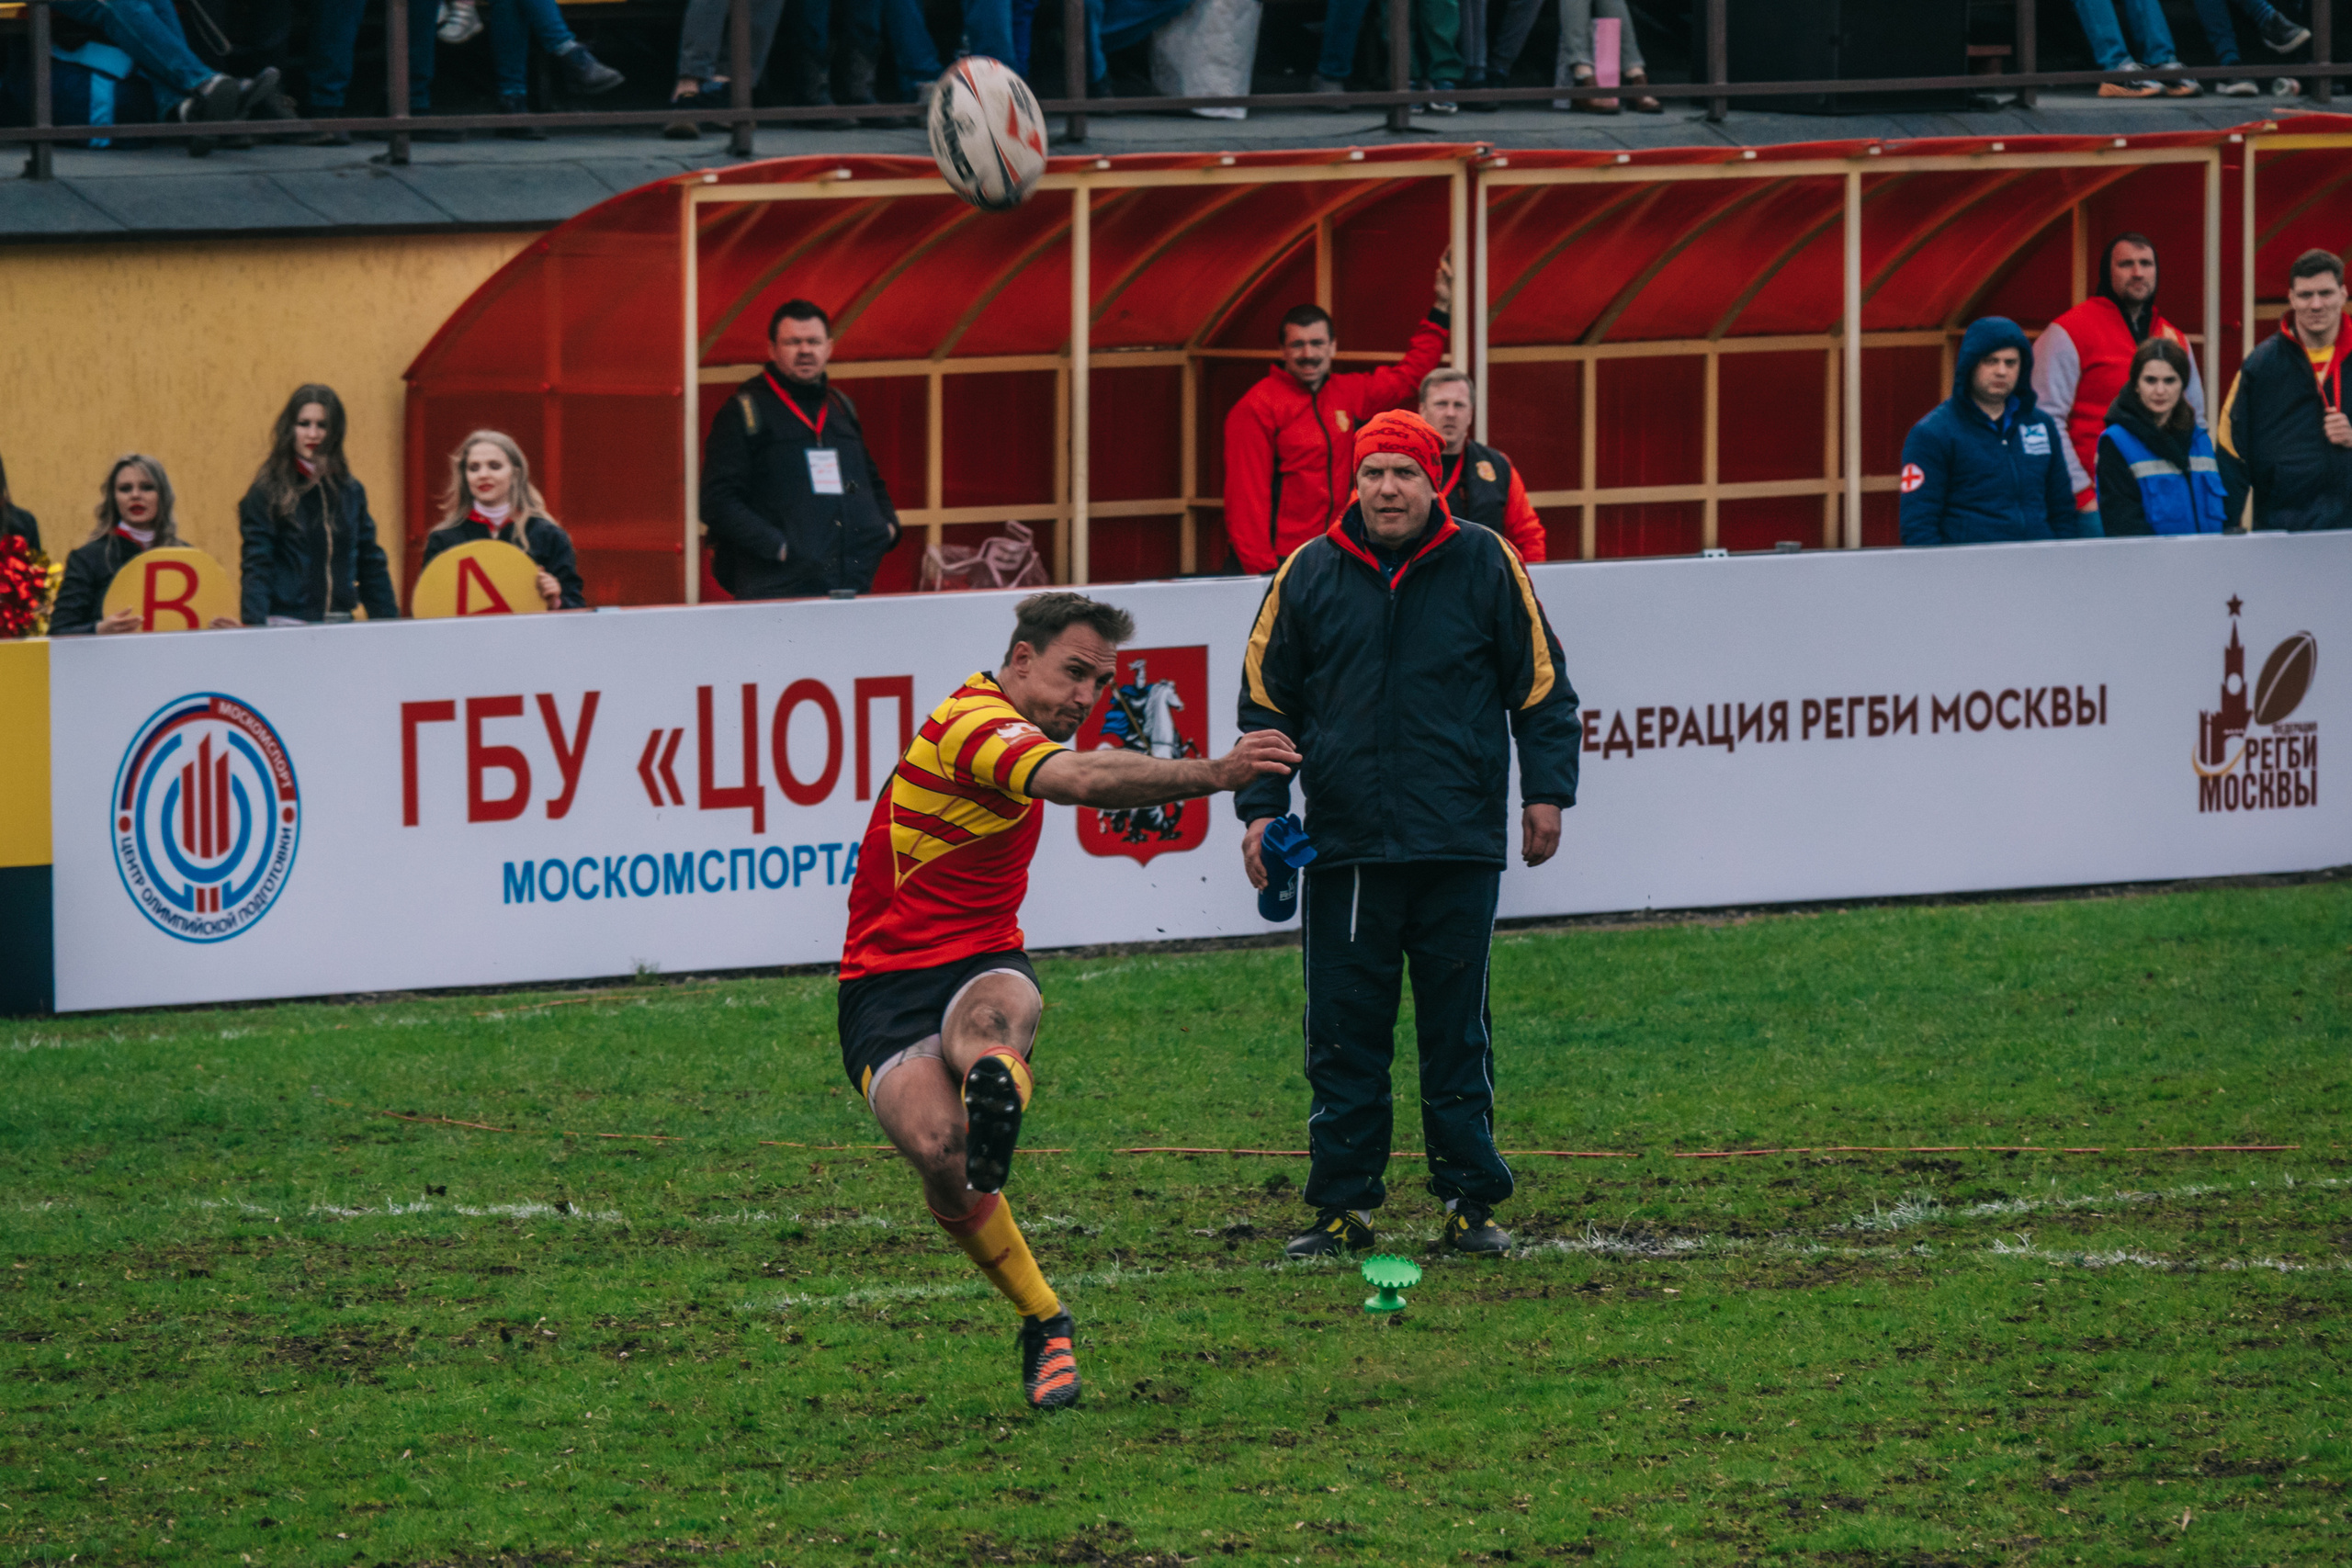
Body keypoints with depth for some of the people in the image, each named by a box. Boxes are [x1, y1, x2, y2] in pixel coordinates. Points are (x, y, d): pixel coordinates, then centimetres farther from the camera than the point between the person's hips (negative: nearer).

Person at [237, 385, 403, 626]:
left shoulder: (351, 491, 12)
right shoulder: (267, 493, -1)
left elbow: (371, 565, 18)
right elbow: (256, 570, -7)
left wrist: (390, 622, 12)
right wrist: (254, 628, -19)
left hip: (340, 623, 4)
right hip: (287, 623, -4)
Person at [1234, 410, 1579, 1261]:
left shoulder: (1484, 566, 3)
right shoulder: (1308, 576, 6)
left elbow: (1541, 687, 8)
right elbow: (1265, 700, 12)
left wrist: (1546, 792, 2)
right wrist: (1260, 807, 3)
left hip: (1460, 847, -1)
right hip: (1345, 848, 1)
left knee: (1458, 1032, 3)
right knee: (1343, 1034, 1)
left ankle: (1470, 1201, 10)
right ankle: (1343, 1205, 6)